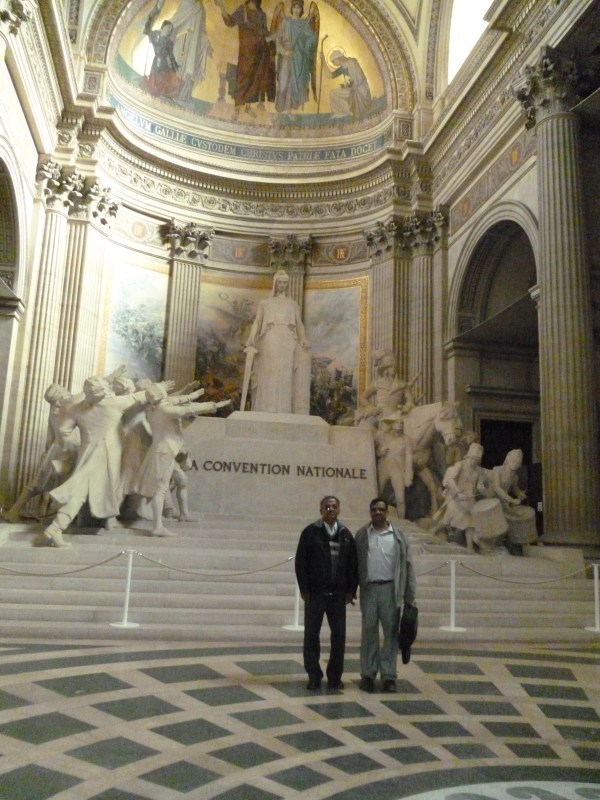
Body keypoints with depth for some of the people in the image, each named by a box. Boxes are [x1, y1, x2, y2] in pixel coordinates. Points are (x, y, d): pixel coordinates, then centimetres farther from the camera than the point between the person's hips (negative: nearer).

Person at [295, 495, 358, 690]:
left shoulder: (346, 535, 7)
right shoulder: (310, 532, -1)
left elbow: (353, 564, 8)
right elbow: (301, 562, -2)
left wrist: (351, 590, 2)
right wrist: (304, 589, -6)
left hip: (338, 594, 2)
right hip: (315, 593, -2)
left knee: (339, 636, 4)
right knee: (311, 635, 4)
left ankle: (335, 677, 17)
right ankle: (314, 677, 16)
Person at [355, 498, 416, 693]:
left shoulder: (398, 535, 4)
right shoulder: (362, 535, 5)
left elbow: (407, 565, 3)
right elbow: (355, 562, 3)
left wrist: (410, 594, -1)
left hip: (391, 589, 0)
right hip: (369, 589, 0)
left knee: (391, 632, 4)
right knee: (369, 632, 6)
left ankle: (389, 675, 13)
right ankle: (368, 674, 14)